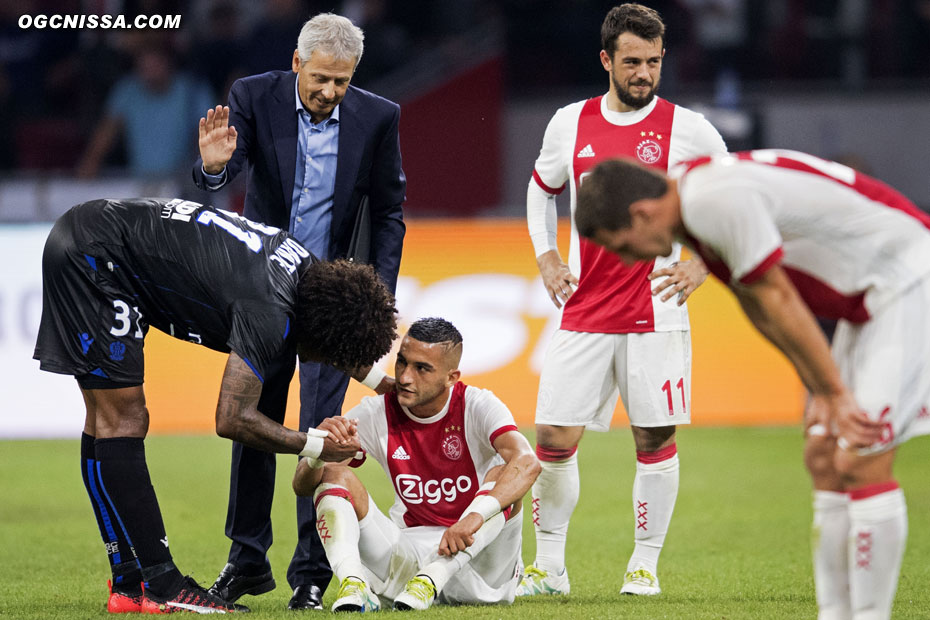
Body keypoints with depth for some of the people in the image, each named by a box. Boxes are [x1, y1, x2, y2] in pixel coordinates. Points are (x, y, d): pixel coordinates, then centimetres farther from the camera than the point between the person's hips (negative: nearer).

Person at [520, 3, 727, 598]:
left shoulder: (687, 129, -2)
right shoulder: (570, 124, 6)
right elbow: (542, 189, 25)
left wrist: (703, 261, -1)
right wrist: (546, 256, 12)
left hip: (657, 312, -2)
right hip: (583, 314, 2)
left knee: (655, 439, 0)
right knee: (553, 438, -1)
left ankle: (646, 565, 13)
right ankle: (549, 568, 12)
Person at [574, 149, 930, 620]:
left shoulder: (719, 201, -24)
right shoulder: (691, 209, 7)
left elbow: (777, 300, -19)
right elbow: (756, 304, 12)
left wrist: (836, 393, -13)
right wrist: (819, 391, 8)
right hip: (864, 298, 10)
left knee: (861, 464, -14)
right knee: (823, 457, 8)